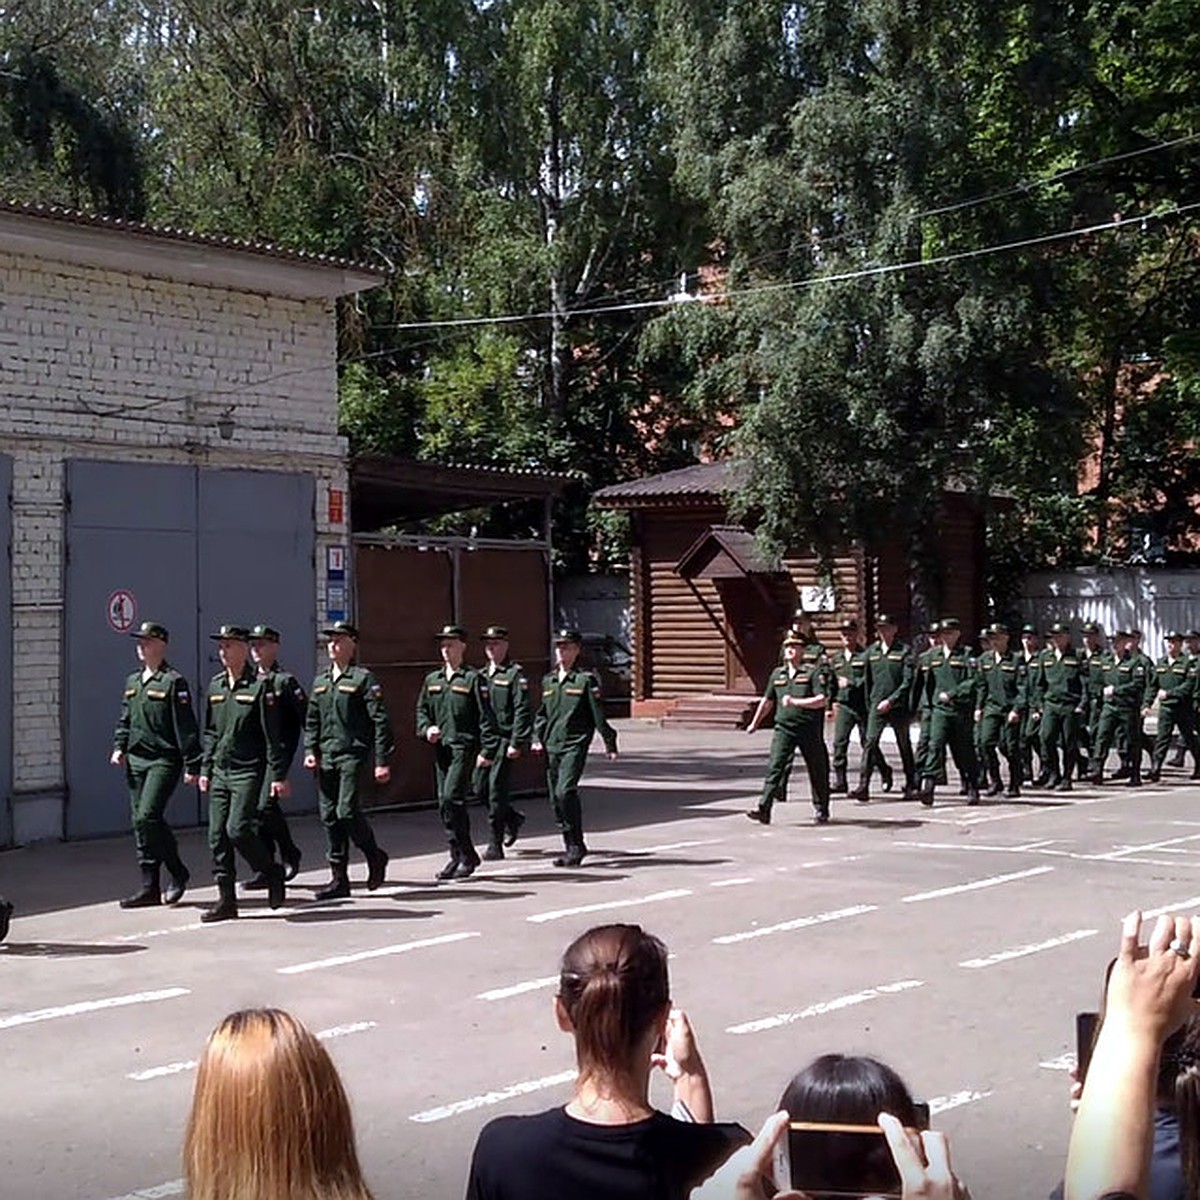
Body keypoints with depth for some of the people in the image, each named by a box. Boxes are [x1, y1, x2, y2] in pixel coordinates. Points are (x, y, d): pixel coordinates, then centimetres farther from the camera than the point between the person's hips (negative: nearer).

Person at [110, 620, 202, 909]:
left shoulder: (173, 682, -7)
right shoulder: (133, 682, 16)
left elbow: (186, 726, -10)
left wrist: (192, 765, -13)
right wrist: (119, 747, 8)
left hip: (163, 760, -8)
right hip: (136, 760, 8)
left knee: (147, 817, -18)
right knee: (141, 822, 6)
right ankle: (151, 886, 12)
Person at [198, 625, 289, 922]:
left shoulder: (260, 686, -7)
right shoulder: (216, 685, 12)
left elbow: (272, 735, -9)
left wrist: (279, 775, -12)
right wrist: (205, 769, 15)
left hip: (248, 771, -7)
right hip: (220, 772, 7)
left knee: (238, 829, -15)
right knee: (217, 835, 2)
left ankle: (272, 873, 8)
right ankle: (226, 900, 8)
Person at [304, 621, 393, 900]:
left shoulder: (363, 679, -4)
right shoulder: (320, 682, 16)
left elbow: (380, 720, -8)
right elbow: (311, 720, 22)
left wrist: (382, 761, -13)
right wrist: (310, 751, 6)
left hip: (353, 754, -7)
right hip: (326, 758, 7)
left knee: (347, 812, -15)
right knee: (329, 817, 4)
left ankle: (375, 856, 10)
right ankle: (339, 878, 9)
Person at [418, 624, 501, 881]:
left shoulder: (473, 679, -4)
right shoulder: (432, 680, 14)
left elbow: (486, 717, -6)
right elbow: (421, 710, 23)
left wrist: (488, 751, -12)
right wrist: (427, 728, 1)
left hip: (464, 746, -7)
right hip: (440, 748, 7)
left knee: (451, 798, -16)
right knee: (444, 802, 7)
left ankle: (466, 855, -7)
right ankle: (457, 855, 16)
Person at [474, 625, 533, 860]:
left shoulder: (515, 674, -6)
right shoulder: (482, 674, 16)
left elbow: (523, 711, -12)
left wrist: (517, 743, -17)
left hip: (505, 740, -7)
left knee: (496, 789, -8)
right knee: (480, 789, 7)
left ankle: (496, 844, -1)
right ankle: (512, 818, 31)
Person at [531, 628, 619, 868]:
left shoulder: (585, 679, -3)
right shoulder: (548, 681, 14)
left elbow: (598, 713, -3)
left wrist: (609, 742, -2)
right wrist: (537, 738, 9)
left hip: (575, 746, -6)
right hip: (551, 747, 6)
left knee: (565, 791, -20)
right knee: (556, 798, 7)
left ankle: (576, 844, -10)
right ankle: (571, 847, 18)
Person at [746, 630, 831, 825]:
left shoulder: (814, 672, -5)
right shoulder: (777, 674, 12)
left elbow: (822, 700, -15)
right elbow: (767, 701, 24)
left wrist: (795, 702, -22)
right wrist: (755, 723, 29)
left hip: (809, 730, -3)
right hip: (784, 728, 3)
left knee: (817, 771, 9)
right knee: (775, 767, -11)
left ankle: (821, 810, 26)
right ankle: (764, 809, -17)